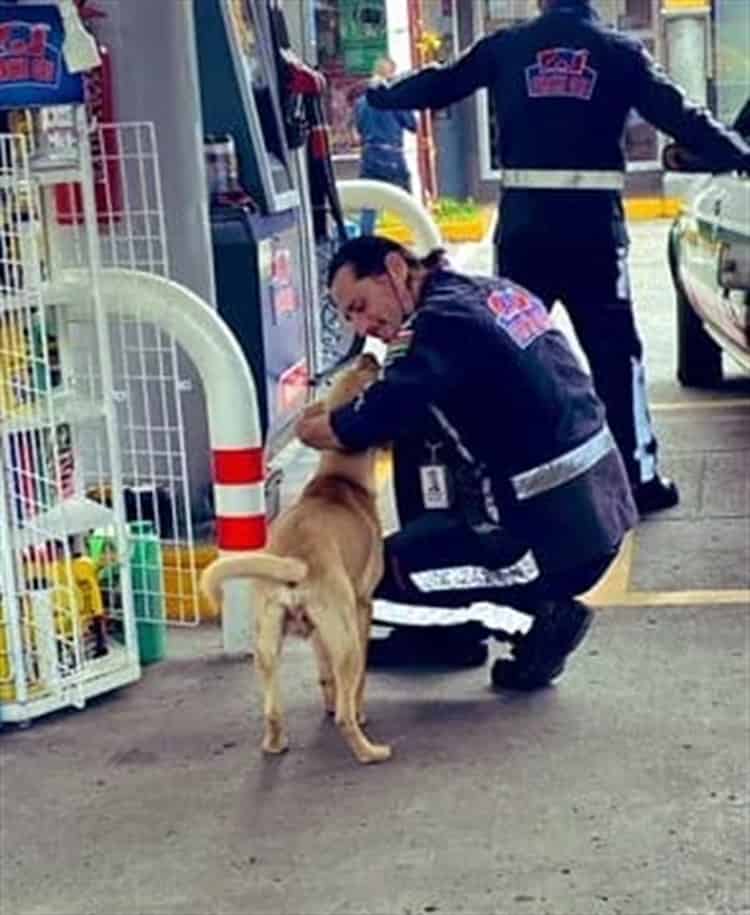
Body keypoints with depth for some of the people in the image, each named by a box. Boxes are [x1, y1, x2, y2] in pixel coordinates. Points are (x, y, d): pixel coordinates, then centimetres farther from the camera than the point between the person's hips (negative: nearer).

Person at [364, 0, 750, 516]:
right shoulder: (620, 52, 2)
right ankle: (639, 477, 5)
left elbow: (438, 85, 15)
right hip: (594, 225, -1)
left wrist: (379, 96, 32)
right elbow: (679, 115, -2)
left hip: (523, 225, 2)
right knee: (615, 353, 5)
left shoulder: (506, 48, 6)